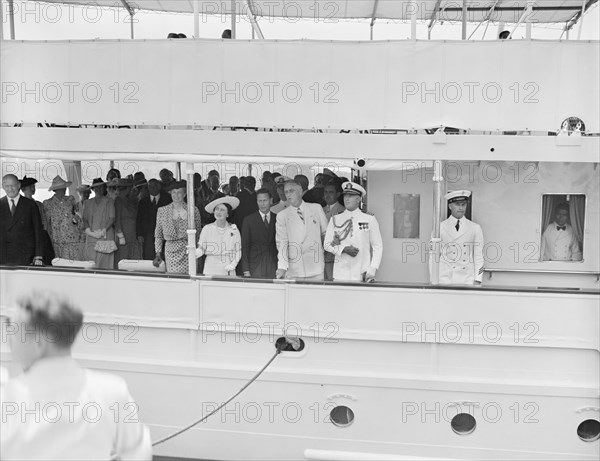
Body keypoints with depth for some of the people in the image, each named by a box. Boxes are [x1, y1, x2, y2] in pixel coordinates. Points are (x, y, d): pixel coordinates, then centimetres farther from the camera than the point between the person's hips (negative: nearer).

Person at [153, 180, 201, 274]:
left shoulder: (193, 210, 7)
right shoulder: (162, 211, 9)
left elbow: (198, 232, 11)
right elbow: (158, 235, 13)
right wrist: (158, 253, 6)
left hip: (190, 251, 0)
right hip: (171, 251, 0)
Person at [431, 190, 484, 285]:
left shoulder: (475, 228, 8)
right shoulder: (439, 228, 4)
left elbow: (478, 256, 6)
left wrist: (477, 281, -2)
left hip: (467, 280, 1)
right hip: (445, 279, -1)